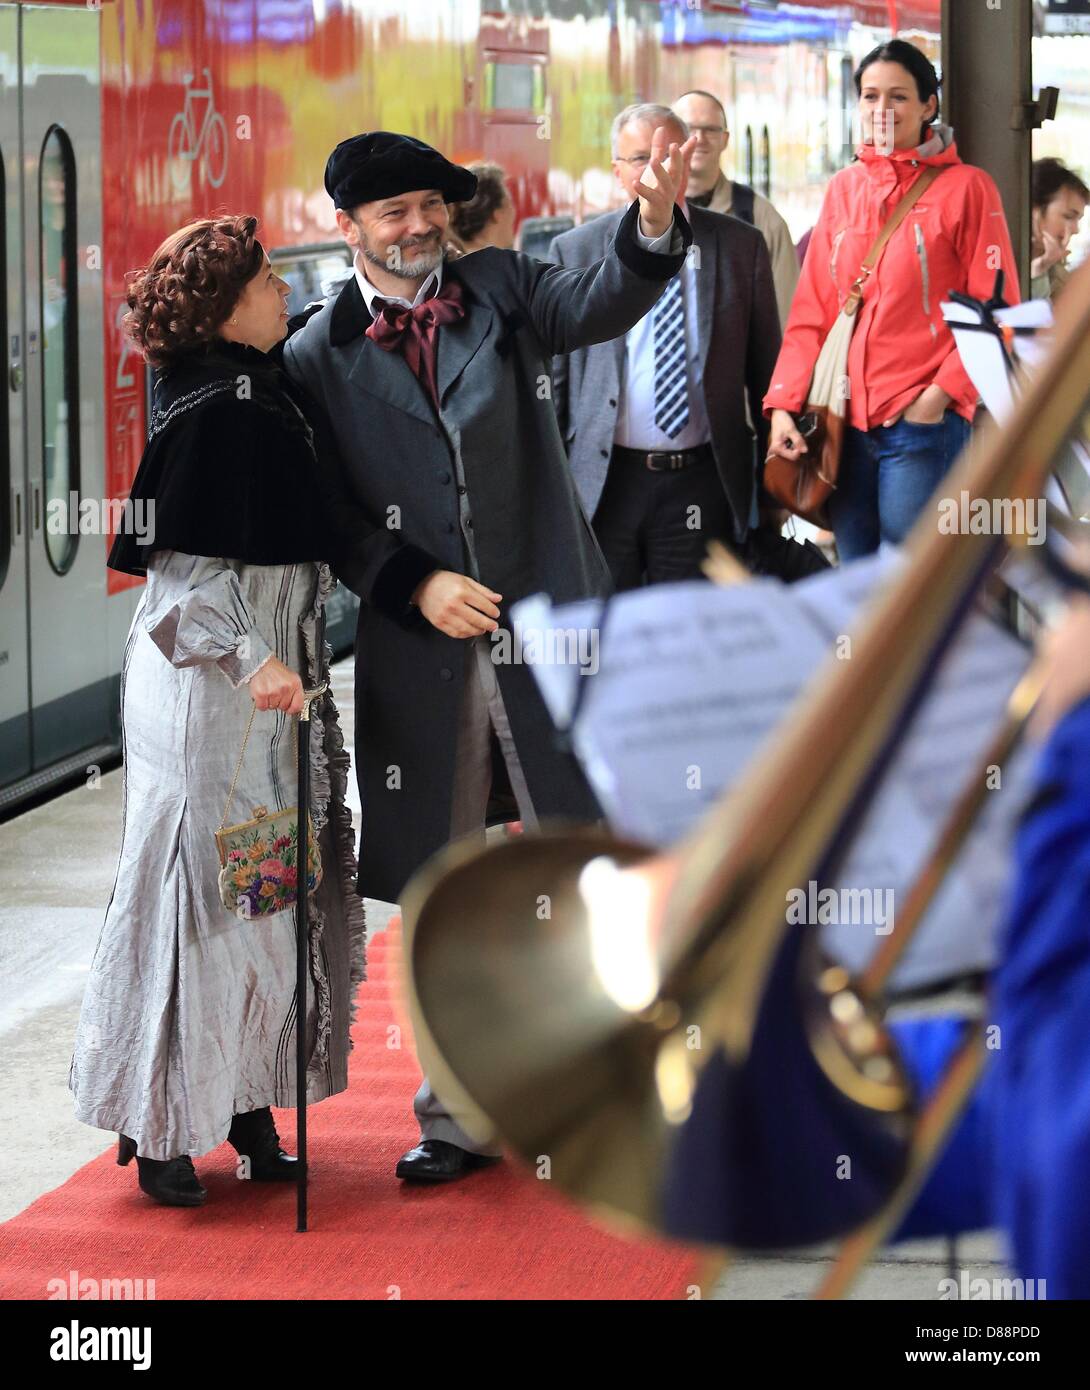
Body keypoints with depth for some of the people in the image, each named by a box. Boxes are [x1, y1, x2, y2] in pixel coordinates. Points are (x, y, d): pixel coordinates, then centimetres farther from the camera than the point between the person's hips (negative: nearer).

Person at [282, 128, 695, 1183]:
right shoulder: (318, 356, 3)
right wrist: (415, 586, -12)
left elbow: (599, 304, -13)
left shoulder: (498, 288, 5)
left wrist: (655, 220, -33)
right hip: (418, 644, 0)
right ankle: (460, 1117, 22)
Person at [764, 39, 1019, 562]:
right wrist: (783, 404, 0)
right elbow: (812, 312, 11)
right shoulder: (844, 189, 12)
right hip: (846, 422, 5)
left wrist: (941, 394, -14)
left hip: (923, 424, -5)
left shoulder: (965, 188, -2)